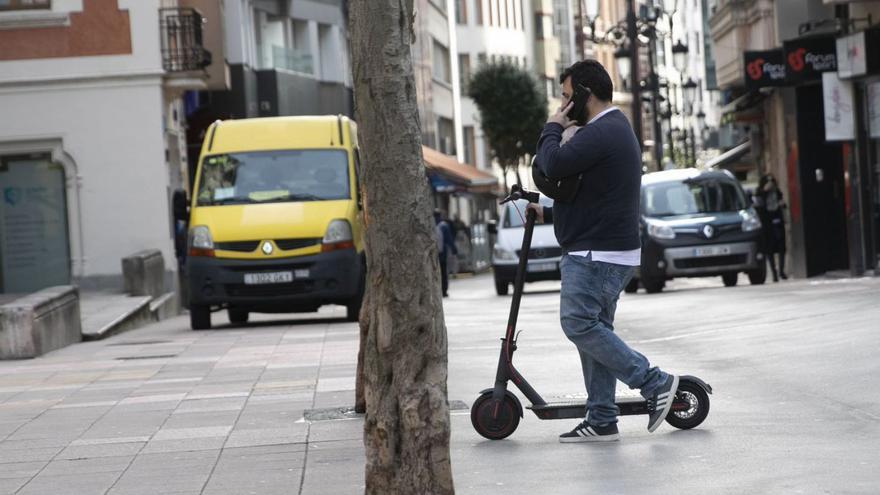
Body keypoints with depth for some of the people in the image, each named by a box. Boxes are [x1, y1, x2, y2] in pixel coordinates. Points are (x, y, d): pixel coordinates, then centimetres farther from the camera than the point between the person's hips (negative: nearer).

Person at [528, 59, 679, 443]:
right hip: (604, 252, 11)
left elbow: (554, 165, -26)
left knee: (579, 325, -13)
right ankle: (601, 422, 7)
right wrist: (548, 213, 20)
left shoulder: (601, 132, -15)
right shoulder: (616, 129, 22)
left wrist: (552, 129, -7)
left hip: (598, 254, -11)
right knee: (593, 329, 8)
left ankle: (655, 383, -11)